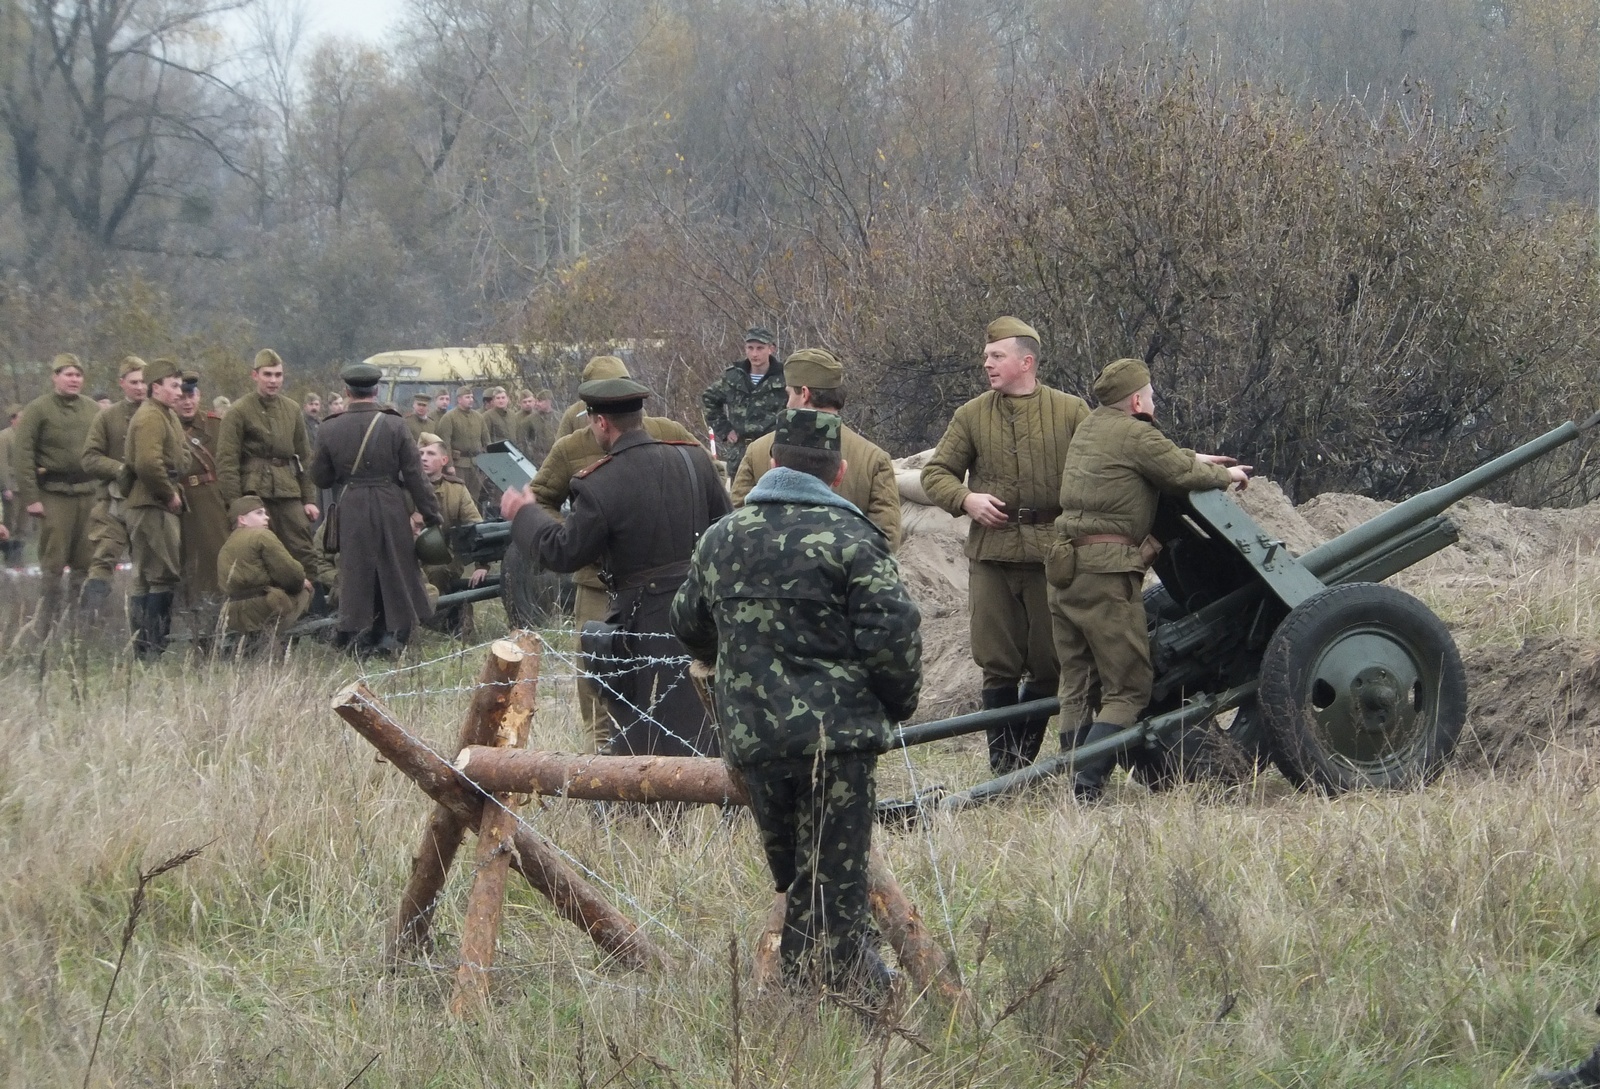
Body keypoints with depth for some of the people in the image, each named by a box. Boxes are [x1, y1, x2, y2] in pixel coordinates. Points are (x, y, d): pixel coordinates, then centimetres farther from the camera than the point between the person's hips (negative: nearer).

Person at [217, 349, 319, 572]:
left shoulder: (292, 411, 13)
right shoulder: (239, 412, -3)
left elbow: (305, 458, 17)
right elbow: (226, 462, -5)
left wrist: (309, 499, 12)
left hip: (288, 493, 4)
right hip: (254, 493, -4)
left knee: (302, 552, 1)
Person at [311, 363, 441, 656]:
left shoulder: (331, 428, -4)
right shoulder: (394, 425, -6)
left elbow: (319, 476, 4)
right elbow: (414, 475, -4)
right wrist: (430, 514, 3)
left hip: (350, 510, 0)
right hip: (390, 509, 0)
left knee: (356, 575, 9)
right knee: (393, 569, 11)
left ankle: (358, 638, 12)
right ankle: (392, 635, 12)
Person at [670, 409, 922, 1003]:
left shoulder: (720, 538, 10)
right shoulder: (848, 537, -9)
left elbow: (690, 627, 24)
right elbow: (893, 634, -15)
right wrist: (898, 704, 3)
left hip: (750, 736, 5)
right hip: (836, 734, -5)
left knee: (793, 883, 18)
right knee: (836, 888, -2)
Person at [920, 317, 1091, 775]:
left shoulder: (1070, 412, 4)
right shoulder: (972, 416, 9)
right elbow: (935, 473, 12)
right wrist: (966, 499, -6)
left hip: (1052, 553, -1)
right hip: (991, 552, 1)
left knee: (1048, 664, 2)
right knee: (998, 666, 0)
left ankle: (1023, 760, 13)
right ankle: (1002, 766, 5)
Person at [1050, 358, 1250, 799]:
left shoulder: (1090, 427, 18)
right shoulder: (1135, 435, -8)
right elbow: (1183, 474, -3)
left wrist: (1194, 459, 35)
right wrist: (1226, 475, 15)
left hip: (1065, 565, 9)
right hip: (1107, 572, -9)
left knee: (1078, 688, 11)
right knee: (1127, 688, -5)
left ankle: (1072, 787, 7)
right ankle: (1087, 784, -18)